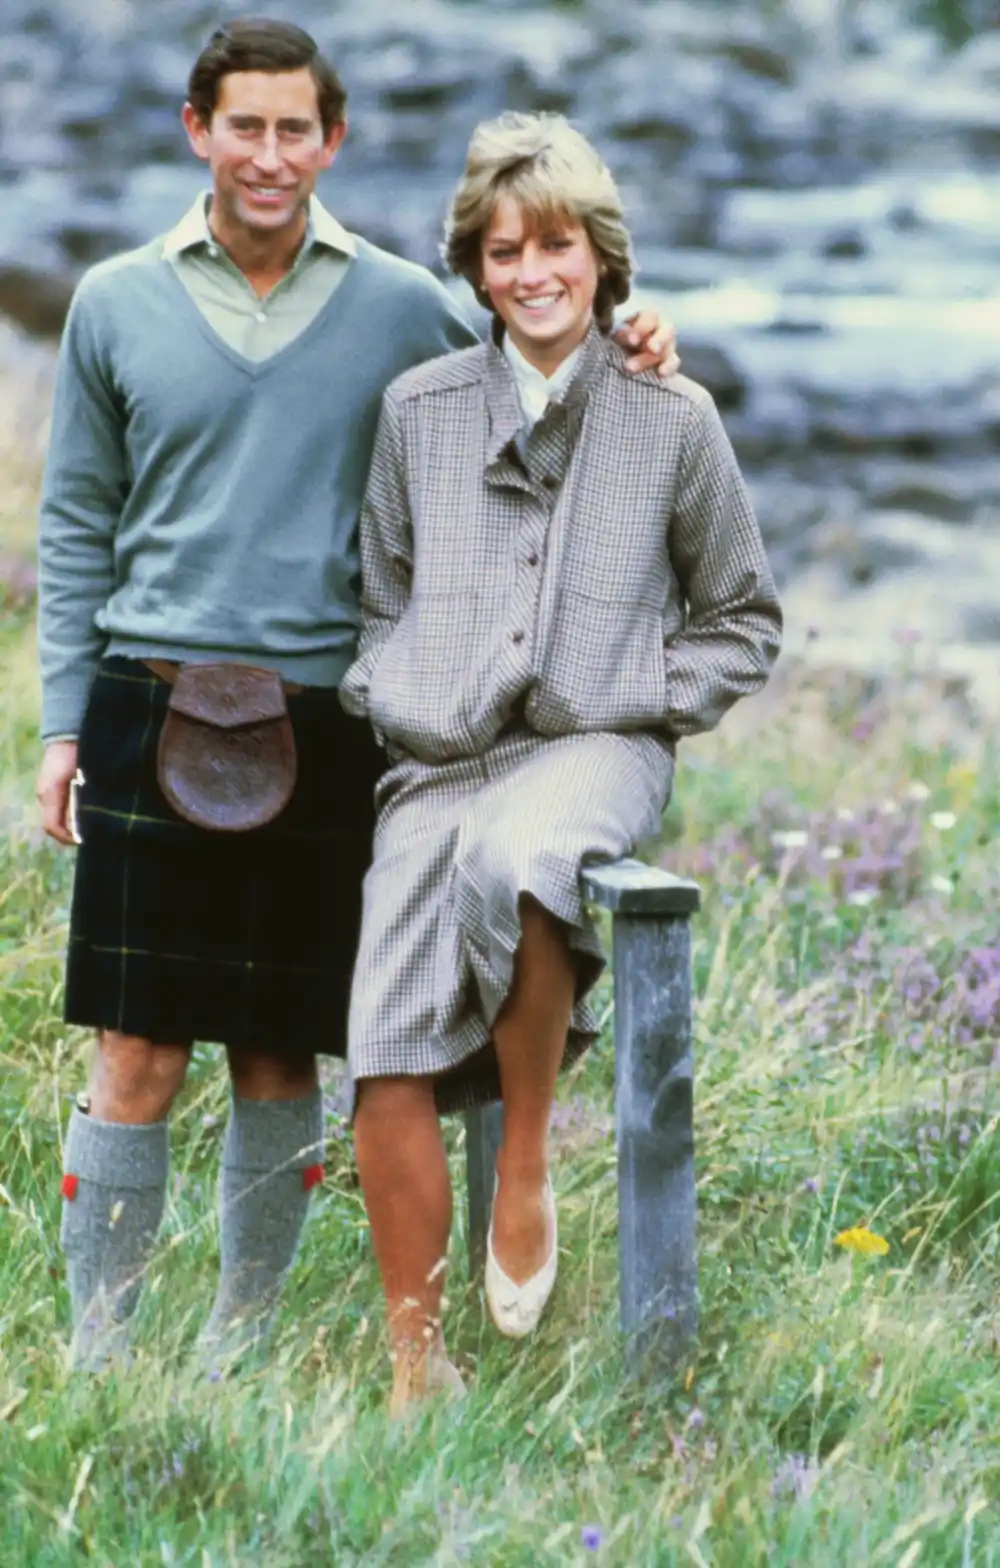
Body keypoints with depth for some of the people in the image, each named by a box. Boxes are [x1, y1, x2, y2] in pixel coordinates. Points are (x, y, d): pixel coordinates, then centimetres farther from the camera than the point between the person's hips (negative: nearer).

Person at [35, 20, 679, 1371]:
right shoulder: (118, 306, 7)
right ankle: (97, 1353, 6)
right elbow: (79, 531, 12)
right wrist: (62, 724, 6)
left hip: (323, 722, 1)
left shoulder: (402, 308, 6)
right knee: (137, 1059, -3)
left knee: (281, 1061, 6)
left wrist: (620, 354, -2)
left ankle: (240, 1348, 19)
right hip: (154, 703, 0)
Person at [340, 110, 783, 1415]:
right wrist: (385, 706, 6)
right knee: (389, 1058, -14)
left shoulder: (674, 422, 6)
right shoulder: (418, 410, 11)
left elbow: (744, 620, 14)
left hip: (594, 746, -3)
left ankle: (529, 1157, -17)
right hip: (435, 761, 3)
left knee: (509, 863, -40)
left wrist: (652, 706, 0)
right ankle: (416, 1366, -3)